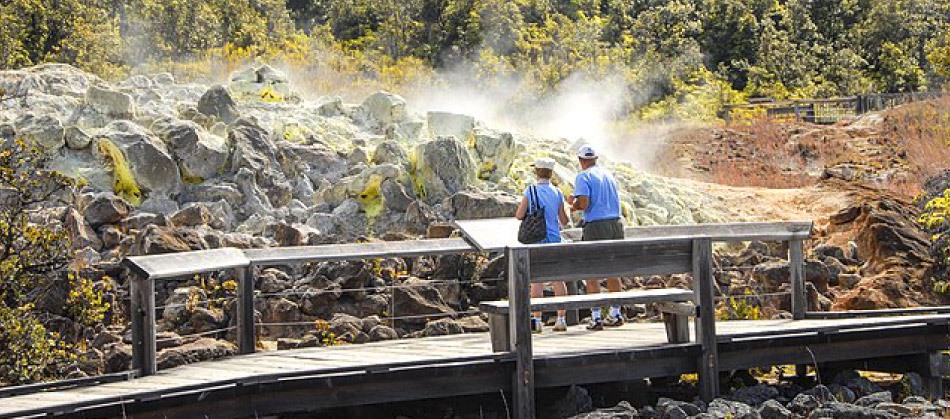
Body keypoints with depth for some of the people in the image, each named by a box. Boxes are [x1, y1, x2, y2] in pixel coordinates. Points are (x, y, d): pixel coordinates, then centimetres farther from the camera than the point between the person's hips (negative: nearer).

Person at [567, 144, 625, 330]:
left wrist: (574, 204, 5)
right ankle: (616, 314, 20)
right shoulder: (609, 174, 14)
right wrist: (577, 199, 23)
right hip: (615, 223, 6)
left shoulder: (583, 177, -6)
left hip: (596, 226, -6)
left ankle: (596, 317, -4)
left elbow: (583, 204, -16)